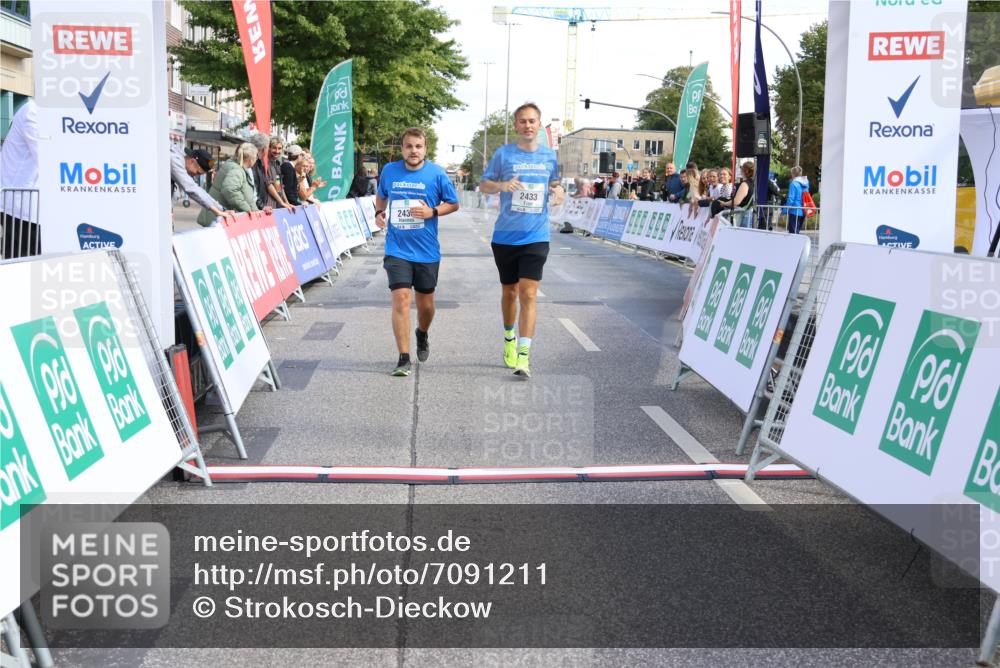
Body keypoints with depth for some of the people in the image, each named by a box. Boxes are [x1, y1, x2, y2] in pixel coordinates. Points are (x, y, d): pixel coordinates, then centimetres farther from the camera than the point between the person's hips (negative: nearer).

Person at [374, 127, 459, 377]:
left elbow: (453, 204, 4)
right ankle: (404, 359, -7)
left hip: (427, 251, 0)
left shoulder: (437, 173, -4)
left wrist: (432, 212, -14)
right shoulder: (389, 171, 2)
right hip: (397, 250, 0)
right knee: (401, 299, -12)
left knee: (426, 304, 12)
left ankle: (422, 335, 46)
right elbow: (381, 196, 21)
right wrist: (379, 212, 2)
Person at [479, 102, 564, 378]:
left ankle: (523, 355, -12)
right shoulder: (503, 154, -2)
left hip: (536, 237, 0)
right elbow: (484, 184, 4)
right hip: (505, 236, 0)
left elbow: (554, 183, 16)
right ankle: (509, 338, 38)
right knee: (509, 292, 14)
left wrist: (558, 192, -8)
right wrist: (502, 185, -18)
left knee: (528, 294, -11)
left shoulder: (549, 155, 3)